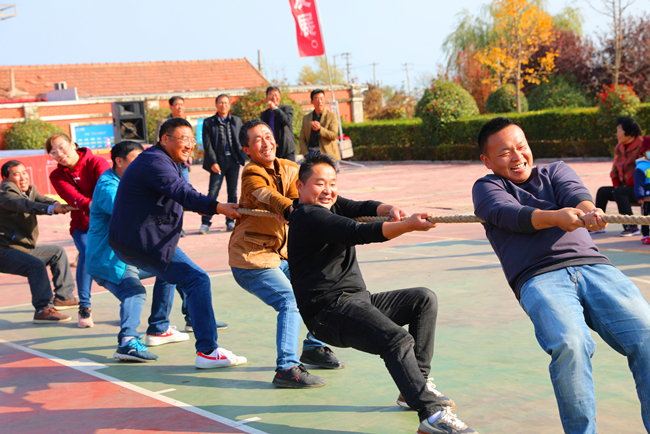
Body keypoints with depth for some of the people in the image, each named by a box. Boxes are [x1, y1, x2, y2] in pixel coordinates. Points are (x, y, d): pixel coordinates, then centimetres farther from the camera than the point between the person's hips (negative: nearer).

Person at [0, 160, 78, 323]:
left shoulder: (30, 190, 14)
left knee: (57, 251, 19)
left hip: (24, 248, 10)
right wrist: (52, 209, -51)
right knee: (37, 265, -31)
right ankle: (43, 310, -34)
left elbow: (42, 200, -5)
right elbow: (25, 205, -34)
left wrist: (56, 205, -30)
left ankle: (63, 297, 19)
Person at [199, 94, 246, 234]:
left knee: (233, 192, 6)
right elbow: (207, 144, -2)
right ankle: (205, 222, -1)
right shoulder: (209, 123, 3)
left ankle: (230, 222, 15)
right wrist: (213, 162, -11)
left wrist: (242, 158, 1)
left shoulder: (236, 121, 11)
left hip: (233, 161, 3)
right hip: (218, 161, -3)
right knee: (213, 192, -6)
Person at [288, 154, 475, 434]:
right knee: (397, 339, -30)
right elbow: (359, 233, -26)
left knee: (424, 299, 8)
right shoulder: (309, 217, -13)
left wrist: (387, 209, -19)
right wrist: (408, 225, -36)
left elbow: (362, 208, 6)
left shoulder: (329, 204, 19)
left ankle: (416, 387, 3)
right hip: (329, 311, -11)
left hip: (357, 301, 11)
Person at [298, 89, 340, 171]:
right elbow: (302, 139, 13)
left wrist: (320, 129, -19)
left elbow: (334, 135, -4)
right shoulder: (306, 118, 16)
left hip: (327, 153, -2)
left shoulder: (331, 116, 7)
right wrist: (306, 154, -3)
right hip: (311, 153, 2)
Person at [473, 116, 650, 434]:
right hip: (540, 279, -3)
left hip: (593, 265, 3)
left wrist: (588, 209, -21)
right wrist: (556, 217, -23)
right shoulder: (487, 188, 21)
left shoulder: (555, 171, 29)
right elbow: (510, 214, -2)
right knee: (569, 345, -33)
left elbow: (574, 192, 5)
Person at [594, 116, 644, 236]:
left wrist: (627, 186, -18)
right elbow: (615, 169, 19)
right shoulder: (619, 148, 11)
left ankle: (632, 227, -32)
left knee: (619, 192, -30)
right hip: (627, 187, 8)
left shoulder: (641, 147, -15)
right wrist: (616, 185, 3)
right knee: (602, 191, -2)